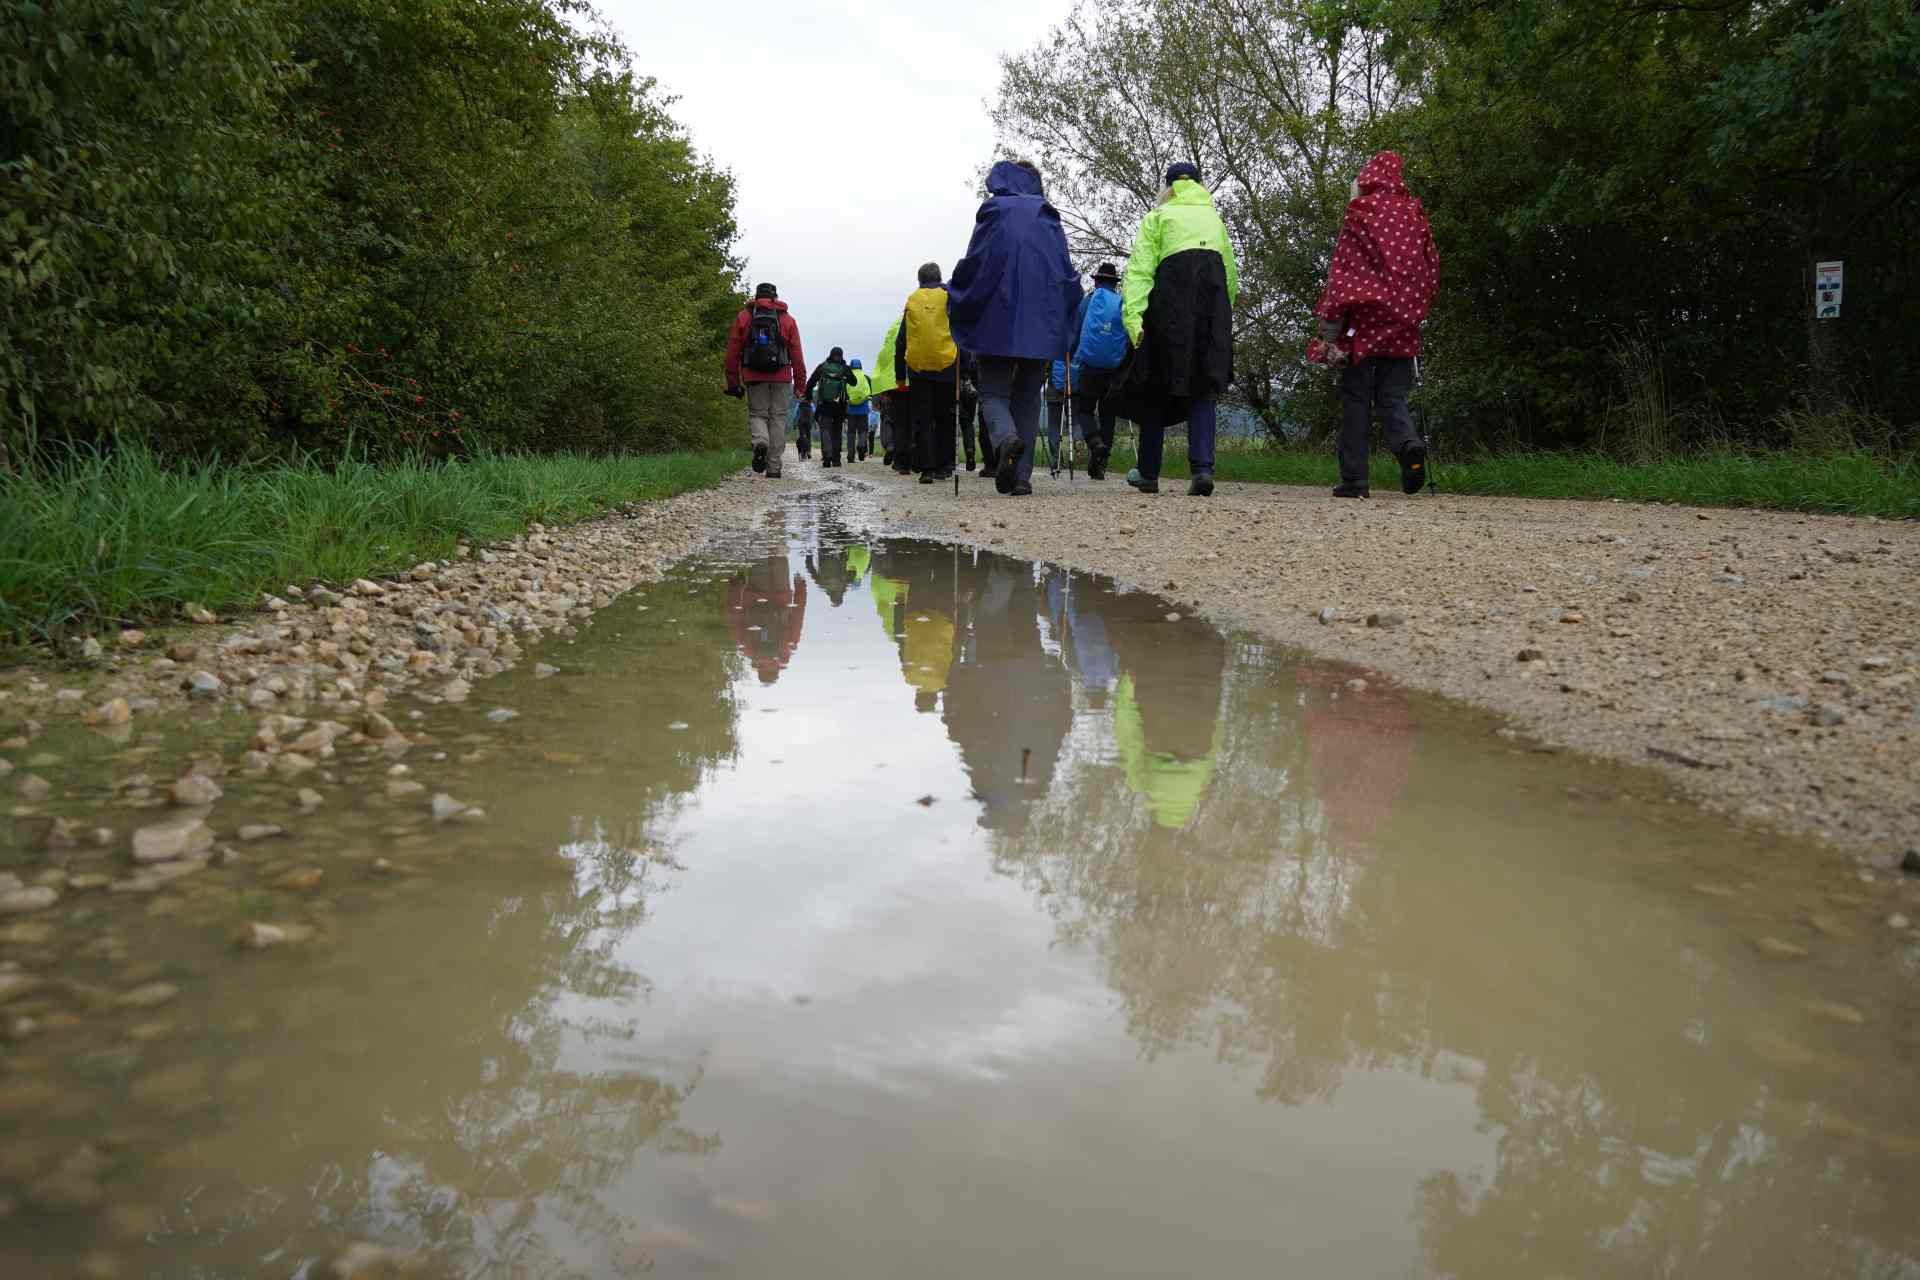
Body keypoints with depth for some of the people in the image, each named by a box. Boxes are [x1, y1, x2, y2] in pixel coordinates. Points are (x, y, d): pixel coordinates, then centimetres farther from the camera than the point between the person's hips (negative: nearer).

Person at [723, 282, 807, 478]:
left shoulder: (743, 317, 8)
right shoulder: (787, 320, 9)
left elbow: (732, 353, 4)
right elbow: (797, 356, 4)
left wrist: (733, 382, 8)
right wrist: (800, 384, 6)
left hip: (753, 377, 0)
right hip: (780, 377, 0)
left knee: (757, 414, 12)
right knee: (778, 418, 6)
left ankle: (761, 442, -22)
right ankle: (774, 467, 3)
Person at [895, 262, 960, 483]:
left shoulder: (912, 300, 7)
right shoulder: (948, 297, 3)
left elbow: (901, 341, 9)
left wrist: (900, 374, 15)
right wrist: (962, 369, 5)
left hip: (918, 368, 1)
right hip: (946, 366, 0)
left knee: (922, 420, 2)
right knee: (945, 420, 11)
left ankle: (926, 468, -5)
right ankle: (944, 466, 12)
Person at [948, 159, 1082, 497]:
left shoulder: (992, 211, 4)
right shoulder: (1048, 216, 11)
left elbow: (971, 264, 0)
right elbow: (1067, 273, 9)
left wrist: (956, 303, 13)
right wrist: (1063, 317, 19)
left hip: (997, 318, -2)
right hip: (1041, 323, 3)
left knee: (993, 391, 4)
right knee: (1028, 398, 10)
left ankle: (1005, 438, -29)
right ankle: (1022, 475, 2)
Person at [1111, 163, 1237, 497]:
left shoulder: (1157, 217, 10)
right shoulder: (1214, 219, 23)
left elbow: (1140, 268, -4)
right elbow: (1231, 274, 20)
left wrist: (1133, 316, -12)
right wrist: (1221, 314, 27)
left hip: (1170, 305, -3)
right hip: (1212, 310, 3)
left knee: (1155, 390, 9)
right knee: (1201, 390, 3)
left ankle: (1148, 473, 14)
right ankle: (1203, 467, -17)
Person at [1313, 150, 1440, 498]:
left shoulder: (1360, 213, -2)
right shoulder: (1415, 214, 10)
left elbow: (1342, 273, -8)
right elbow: (1432, 271, 12)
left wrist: (1330, 331, -10)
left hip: (1363, 323, -3)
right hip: (1403, 325, 3)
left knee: (1356, 398, 3)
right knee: (1392, 397, 7)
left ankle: (1354, 479, -1)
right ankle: (1409, 443, -23)